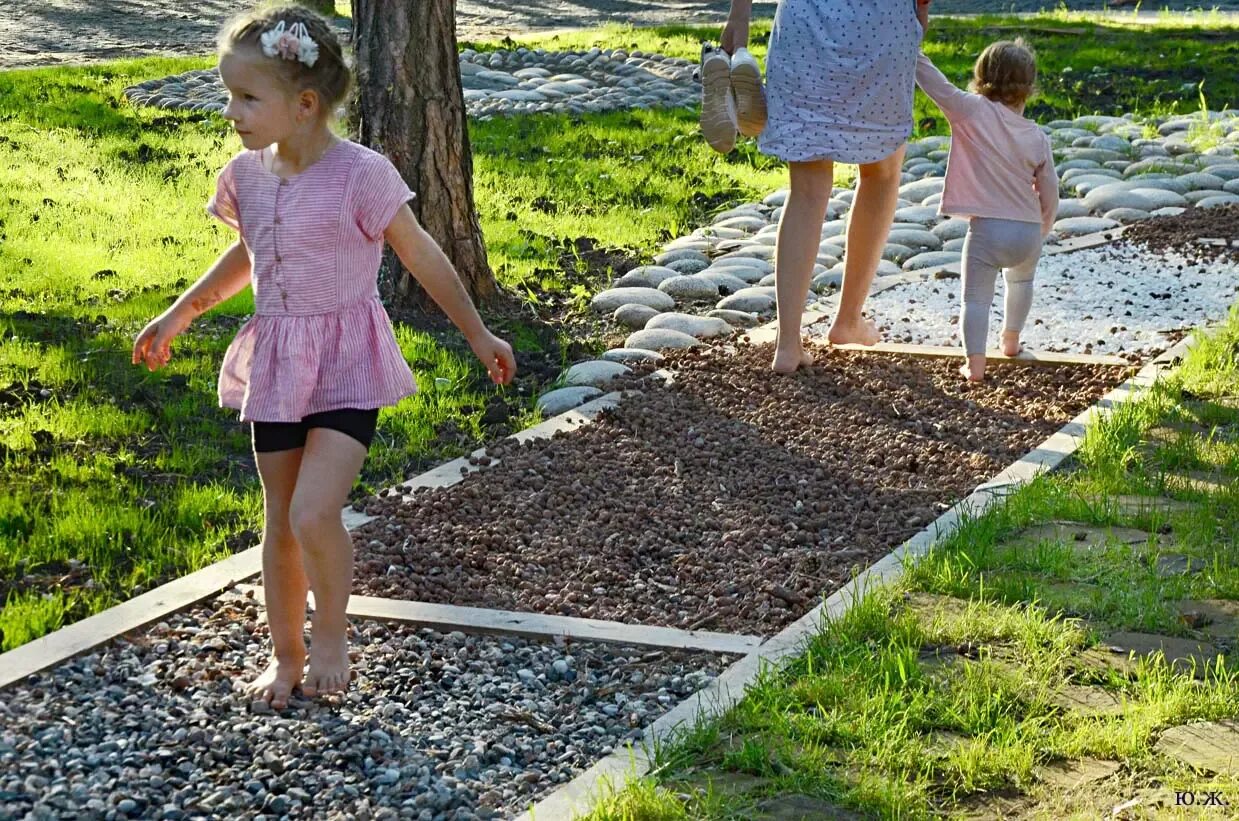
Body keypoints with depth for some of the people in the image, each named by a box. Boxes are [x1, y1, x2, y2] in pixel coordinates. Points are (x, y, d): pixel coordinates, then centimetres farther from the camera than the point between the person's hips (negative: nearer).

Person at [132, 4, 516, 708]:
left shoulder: (361, 175, -17)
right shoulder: (248, 176, -1)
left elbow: (422, 256, -6)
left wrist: (478, 335, 1)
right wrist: (178, 316, 23)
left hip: (347, 364, -5)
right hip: (276, 363, 5)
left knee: (314, 513, -18)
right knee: (280, 521, 13)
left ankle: (333, 632, 9)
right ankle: (287, 654, 29)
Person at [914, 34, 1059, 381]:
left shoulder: (973, 112, -9)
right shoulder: (1037, 137, 4)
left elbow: (937, 85, -12)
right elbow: (1049, 193, 10)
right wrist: (1042, 230, 27)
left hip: (986, 229, -4)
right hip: (1028, 231, 4)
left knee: (975, 297, 2)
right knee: (1020, 280, 32)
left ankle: (975, 362, -11)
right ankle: (1011, 339, 45)